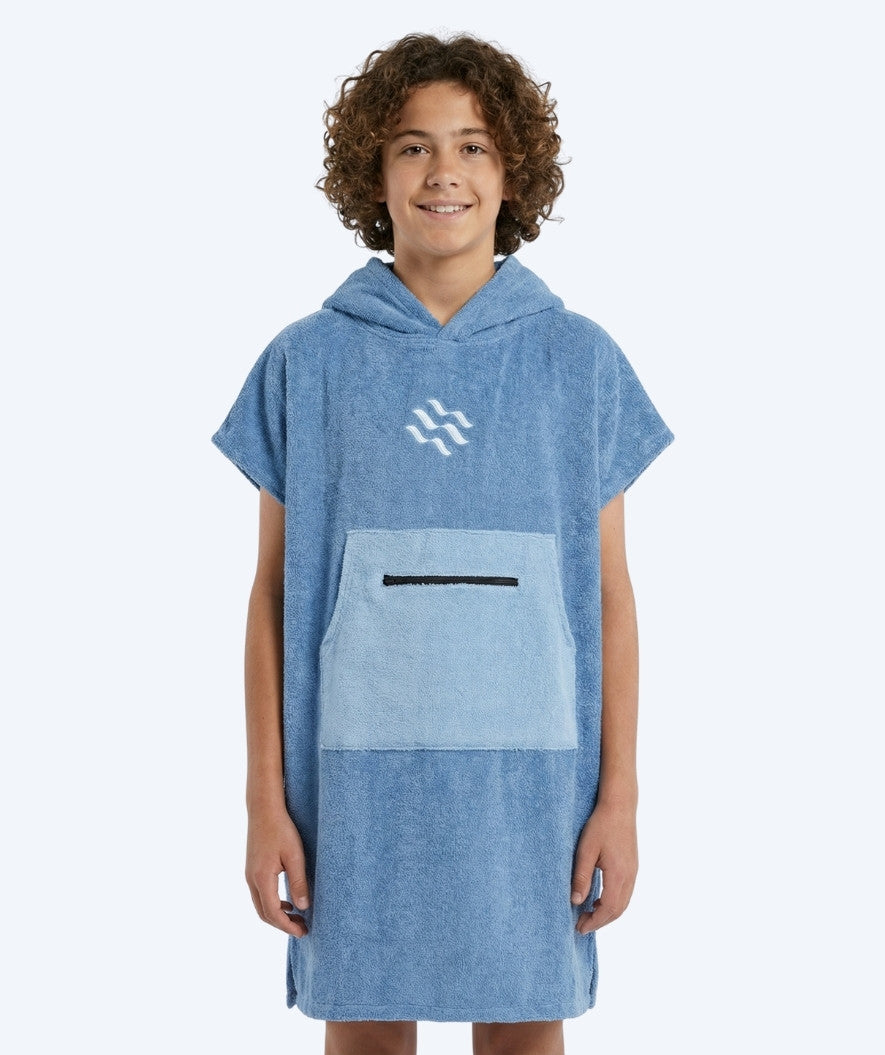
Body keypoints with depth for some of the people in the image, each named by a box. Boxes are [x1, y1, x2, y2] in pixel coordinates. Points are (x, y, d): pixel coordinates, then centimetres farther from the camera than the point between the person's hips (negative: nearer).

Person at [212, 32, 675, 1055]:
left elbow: (609, 596, 4)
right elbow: (273, 595, 3)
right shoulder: (306, 363, 1)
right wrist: (265, 799, 0)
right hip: (358, 777, 0)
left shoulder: (580, 362, 3)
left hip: (531, 778, 0)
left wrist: (618, 794, 0)